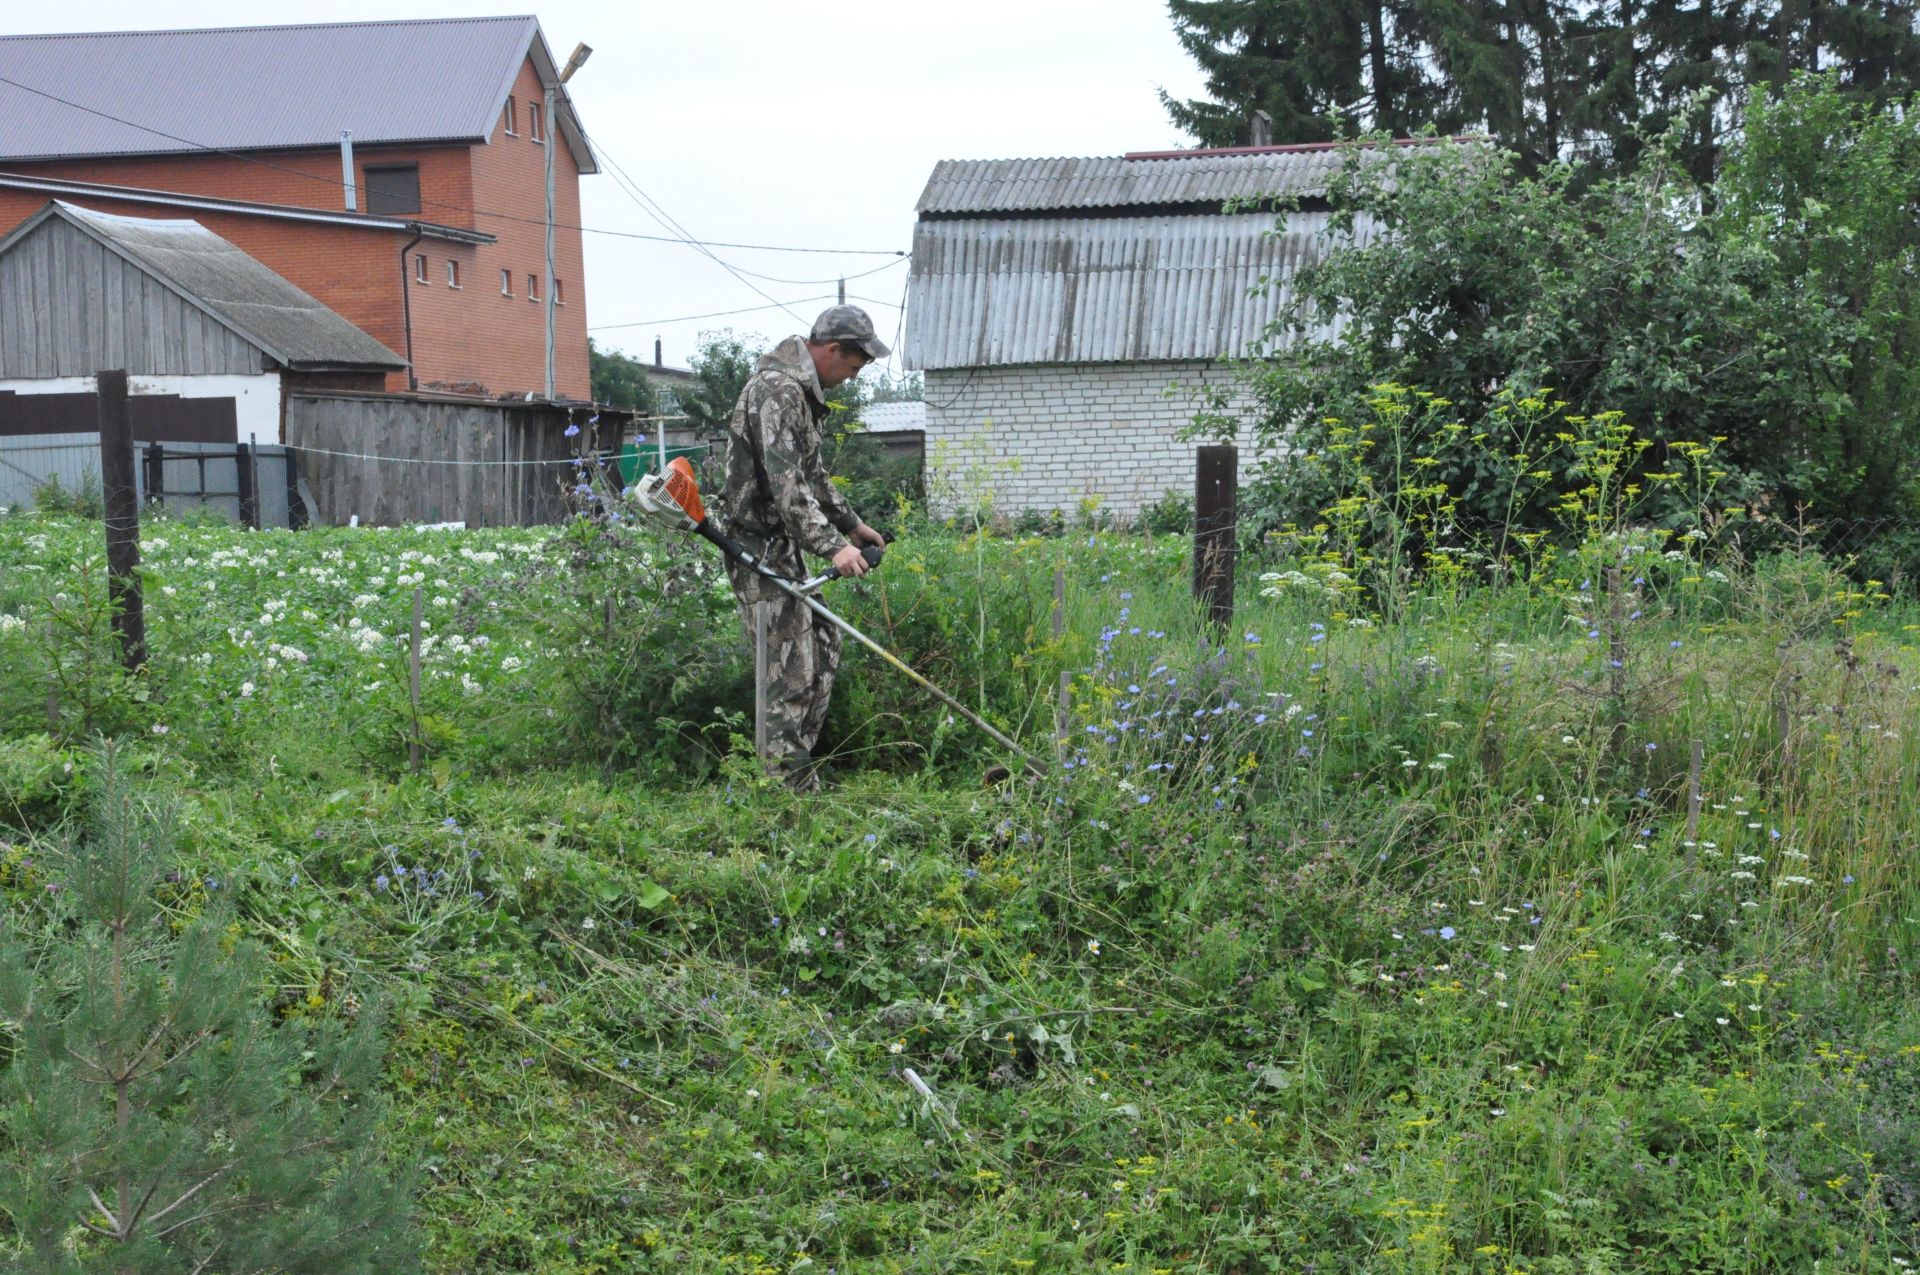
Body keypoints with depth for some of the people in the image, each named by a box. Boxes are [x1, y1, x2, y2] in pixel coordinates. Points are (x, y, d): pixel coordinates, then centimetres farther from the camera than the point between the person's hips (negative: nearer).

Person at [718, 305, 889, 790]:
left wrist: (850, 523, 28)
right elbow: (786, 484, -26)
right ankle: (792, 787, -4)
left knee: (823, 646, 15)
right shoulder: (777, 390, -18)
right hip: (760, 548, -11)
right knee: (792, 670, -9)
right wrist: (831, 546, -29)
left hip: (783, 547, 11)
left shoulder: (801, 389, 16)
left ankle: (796, 767, 23)